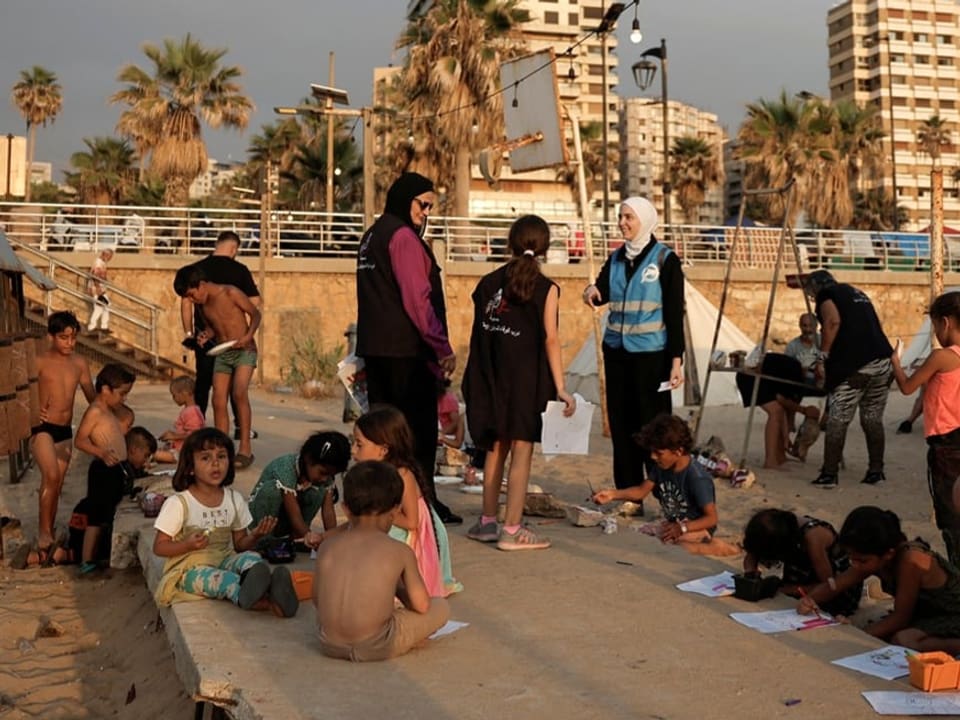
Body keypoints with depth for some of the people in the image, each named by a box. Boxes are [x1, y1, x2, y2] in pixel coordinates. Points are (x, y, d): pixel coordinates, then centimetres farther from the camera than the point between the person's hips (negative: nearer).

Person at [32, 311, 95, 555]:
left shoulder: (79, 364, 8)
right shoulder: (39, 361, -6)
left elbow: (92, 397, 14)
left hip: (65, 431, 5)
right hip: (43, 428, -5)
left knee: (57, 484, 10)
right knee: (51, 476, -23)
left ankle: (49, 535, 21)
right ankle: (44, 532, -12)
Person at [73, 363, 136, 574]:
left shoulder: (108, 412, 16)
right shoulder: (95, 411, -13)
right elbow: (80, 440, -20)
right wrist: (102, 453, -34)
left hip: (117, 470, 10)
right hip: (104, 470, -10)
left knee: (110, 516, 15)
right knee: (97, 517, -6)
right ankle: (87, 562, -1)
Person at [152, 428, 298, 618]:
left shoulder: (235, 499, 7)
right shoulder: (178, 503, -7)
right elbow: (159, 547, -4)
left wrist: (255, 535, -10)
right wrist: (188, 544, -23)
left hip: (224, 561, 4)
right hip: (190, 569, -4)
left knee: (250, 557, -28)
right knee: (214, 577, -36)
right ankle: (267, 602, -63)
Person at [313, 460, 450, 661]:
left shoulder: (327, 547, 3)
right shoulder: (401, 551, -6)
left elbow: (317, 600, 11)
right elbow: (421, 605, -1)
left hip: (330, 646, 4)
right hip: (375, 648, -4)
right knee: (441, 606, 13)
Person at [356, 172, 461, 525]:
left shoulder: (372, 236, 18)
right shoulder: (404, 236, -11)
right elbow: (417, 298, -18)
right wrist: (443, 349, -14)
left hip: (374, 347, 9)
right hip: (407, 349, -9)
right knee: (419, 428, -3)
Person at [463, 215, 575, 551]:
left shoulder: (489, 283, 6)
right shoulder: (546, 289, -6)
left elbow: (478, 332, 5)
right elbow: (550, 339, -11)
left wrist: (477, 380, 10)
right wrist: (560, 387, -10)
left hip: (492, 376, 5)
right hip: (525, 378, -5)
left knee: (495, 448, 16)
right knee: (521, 452, 0)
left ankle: (487, 522, 23)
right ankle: (512, 530, -1)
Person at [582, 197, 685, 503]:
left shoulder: (665, 260, -3)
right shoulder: (616, 258, 12)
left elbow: (675, 313, -6)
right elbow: (602, 289, 2)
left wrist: (676, 360, -11)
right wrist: (592, 292, -23)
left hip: (651, 354, -5)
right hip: (617, 351, 5)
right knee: (621, 424, 7)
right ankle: (628, 493, 15)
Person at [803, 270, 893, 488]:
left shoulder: (825, 294, 5)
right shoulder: (855, 292, 27)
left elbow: (833, 321, -13)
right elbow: (876, 324, 26)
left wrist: (823, 357, -11)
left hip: (854, 365, -7)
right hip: (884, 361, 7)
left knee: (837, 421, -2)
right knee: (873, 419, 15)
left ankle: (829, 475, -1)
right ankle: (876, 471, 18)